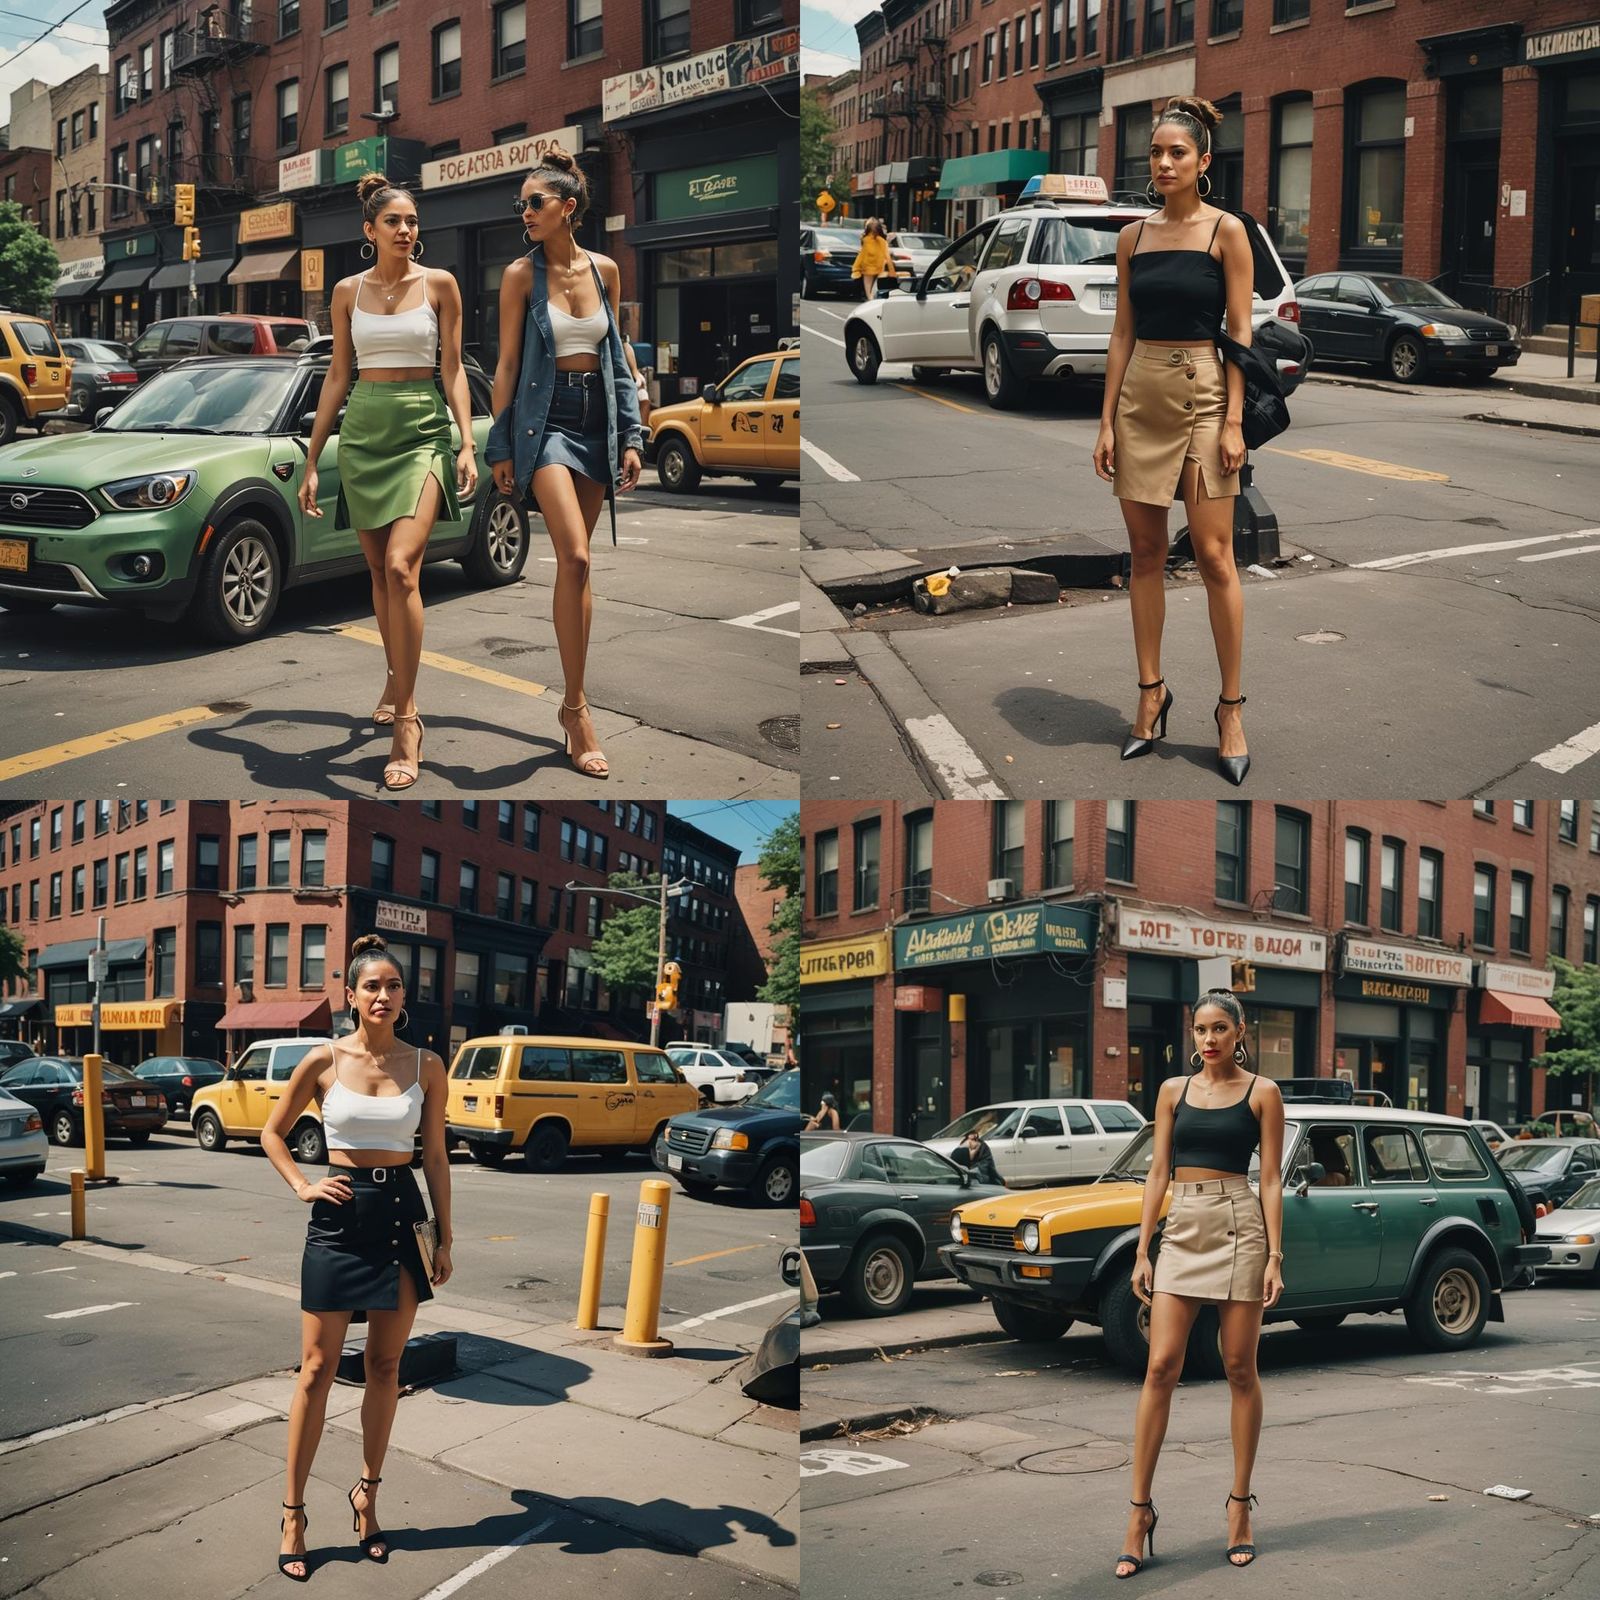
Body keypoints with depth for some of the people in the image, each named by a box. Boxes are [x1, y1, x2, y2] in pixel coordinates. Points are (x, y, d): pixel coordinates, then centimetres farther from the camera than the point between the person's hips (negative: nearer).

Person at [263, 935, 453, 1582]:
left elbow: (436, 1156, 6)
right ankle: (293, 1514, 7)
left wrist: (444, 1238, 5)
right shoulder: (324, 1061, -4)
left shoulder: (425, 1066, 0)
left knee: (385, 1366, 9)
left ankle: (368, 1494, 23)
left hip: (401, 1213, 2)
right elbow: (272, 1132, 10)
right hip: (339, 1216, -2)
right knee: (318, 1369, 0)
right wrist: (302, 1186, -3)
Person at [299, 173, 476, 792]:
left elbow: (452, 368, 2)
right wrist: (313, 460, 9)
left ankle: (405, 719, -17)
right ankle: (397, 681, 30)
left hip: (422, 428, -4)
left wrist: (467, 442, -9)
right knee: (379, 573, 9)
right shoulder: (348, 291, 9)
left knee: (401, 567, -19)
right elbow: (337, 375, 11)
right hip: (363, 430, 4)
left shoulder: (439, 284, 2)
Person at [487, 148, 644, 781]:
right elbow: (507, 364, -1)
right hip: (544, 417, -4)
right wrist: (500, 447, -3)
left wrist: (630, 436, 7)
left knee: (577, 563, 8)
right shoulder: (521, 275, -3)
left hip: (597, 418, 4)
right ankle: (577, 709, -14)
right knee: (574, 557, -17)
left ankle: (572, 698, 16)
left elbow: (615, 356, 12)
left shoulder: (604, 270, 6)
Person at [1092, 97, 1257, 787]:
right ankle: (1151, 692, 17)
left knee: (1213, 555, -5)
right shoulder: (1134, 237, 9)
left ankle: (1230, 707, 3)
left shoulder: (1227, 231, -3)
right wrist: (1107, 420, 5)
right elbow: (1122, 332, 10)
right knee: (1146, 552, 7)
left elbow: (1240, 333, -5)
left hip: (1203, 393, -4)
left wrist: (1233, 421, -12)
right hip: (1139, 394, 4)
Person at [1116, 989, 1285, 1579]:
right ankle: (1141, 1509, -2)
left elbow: (1271, 1179, -1)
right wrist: (1142, 1251, 4)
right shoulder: (1174, 1090, 10)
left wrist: (1275, 1257, -8)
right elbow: (1158, 1172, 9)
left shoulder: (1262, 1093, 2)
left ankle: (1240, 1505, 14)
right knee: (1161, 1367, -5)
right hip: (1182, 1228, 2)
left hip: (1238, 1225, -2)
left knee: (1240, 1369, 3)